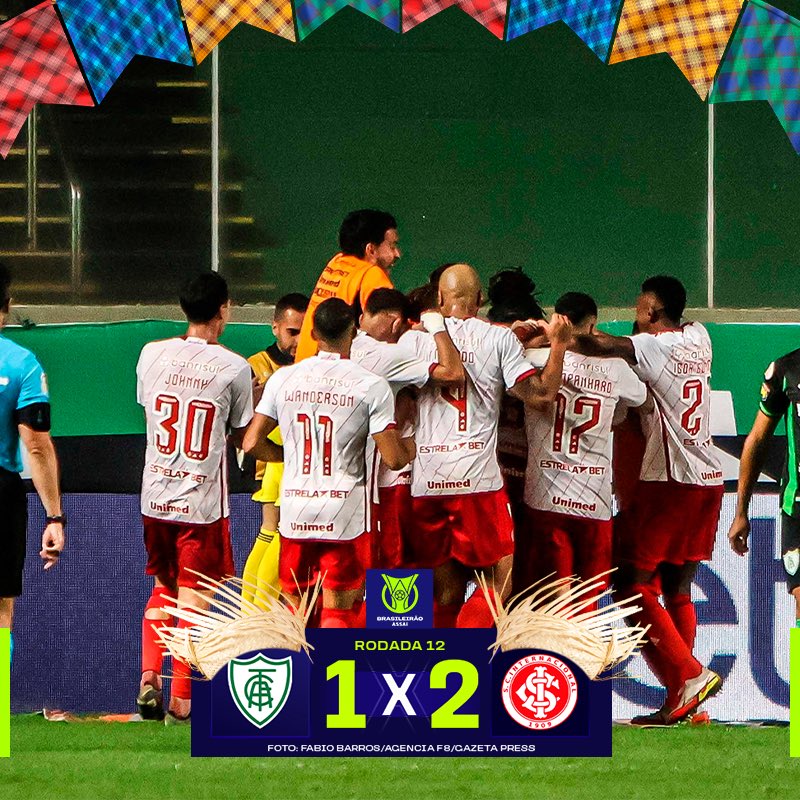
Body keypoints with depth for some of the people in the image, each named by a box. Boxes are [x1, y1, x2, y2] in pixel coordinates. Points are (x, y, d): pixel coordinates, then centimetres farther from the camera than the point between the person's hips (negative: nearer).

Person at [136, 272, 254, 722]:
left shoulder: (152, 355, -1)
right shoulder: (234, 368, -11)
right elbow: (243, 437, -1)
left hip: (155, 495, 4)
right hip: (202, 499, -4)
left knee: (163, 589, 20)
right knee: (191, 599, 3)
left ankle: (149, 676, 5)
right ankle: (181, 699, 4)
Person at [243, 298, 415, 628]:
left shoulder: (283, 378, 2)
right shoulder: (371, 385, -7)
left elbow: (252, 445, 3)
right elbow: (394, 459, -9)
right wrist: (409, 448, 14)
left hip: (295, 511, 3)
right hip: (346, 514, -3)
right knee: (338, 612, 2)